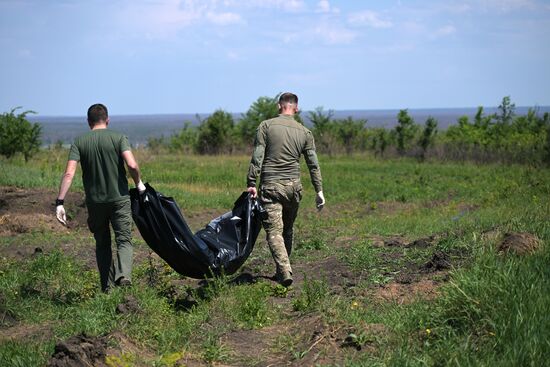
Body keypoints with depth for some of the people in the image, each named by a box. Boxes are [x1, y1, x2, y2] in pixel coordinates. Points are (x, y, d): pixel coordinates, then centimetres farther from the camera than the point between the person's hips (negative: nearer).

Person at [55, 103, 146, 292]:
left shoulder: (79, 141, 0)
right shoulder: (118, 137, -4)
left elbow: (69, 173, -10)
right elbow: (132, 165, -17)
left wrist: (60, 202, -10)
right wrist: (139, 184, 2)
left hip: (94, 201, 2)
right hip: (119, 199, -2)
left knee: (102, 243, 16)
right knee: (124, 240, 3)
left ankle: (107, 286, 16)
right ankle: (123, 275, -23)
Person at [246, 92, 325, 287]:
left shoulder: (266, 126, -1)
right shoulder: (305, 132, 7)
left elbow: (257, 157, -7)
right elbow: (313, 164, 7)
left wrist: (251, 184, -4)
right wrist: (319, 191, 11)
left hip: (270, 185, -3)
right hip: (294, 186, 3)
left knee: (274, 230, -6)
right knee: (287, 229, 17)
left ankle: (285, 271, -21)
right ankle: (282, 271, 22)